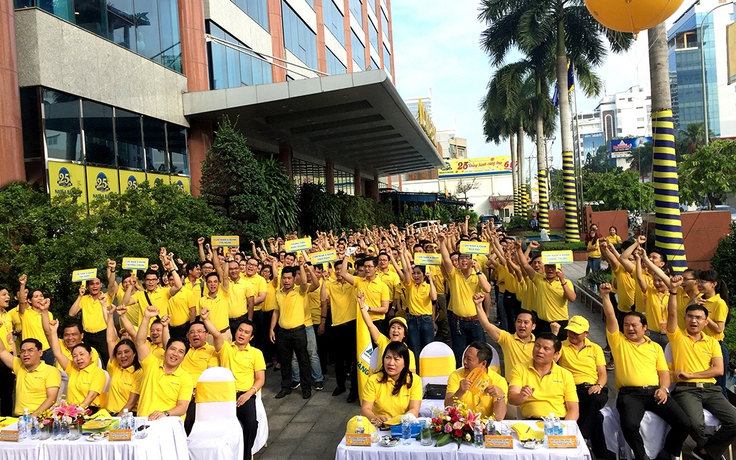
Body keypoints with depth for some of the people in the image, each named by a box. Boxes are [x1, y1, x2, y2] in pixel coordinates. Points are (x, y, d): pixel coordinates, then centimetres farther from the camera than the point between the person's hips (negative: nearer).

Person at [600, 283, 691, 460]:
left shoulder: (655, 347, 20)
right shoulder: (618, 341, 11)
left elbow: (664, 372, 15)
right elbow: (611, 317, -1)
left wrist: (664, 388, -4)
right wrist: (605, 295, -10)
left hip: (655, 392, 3)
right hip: (630, 393, -3)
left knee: (684, 423, -15)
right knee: (629, 425, -30)